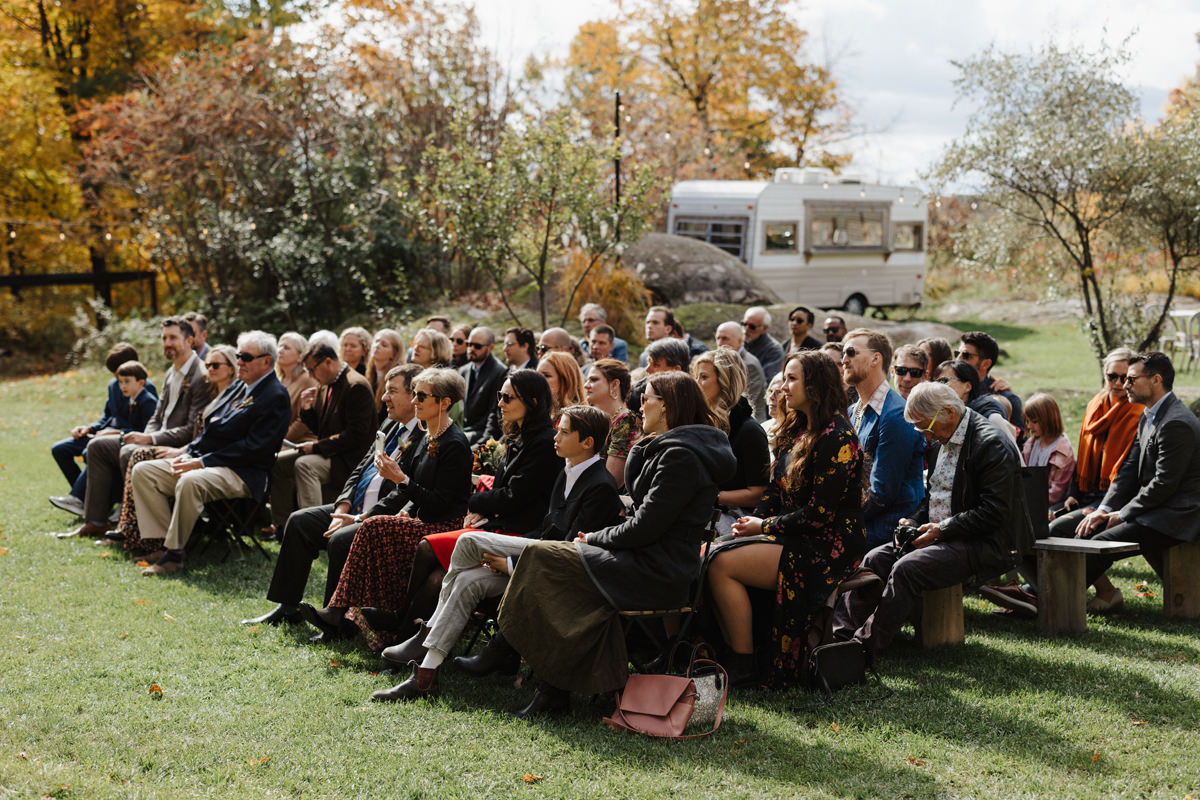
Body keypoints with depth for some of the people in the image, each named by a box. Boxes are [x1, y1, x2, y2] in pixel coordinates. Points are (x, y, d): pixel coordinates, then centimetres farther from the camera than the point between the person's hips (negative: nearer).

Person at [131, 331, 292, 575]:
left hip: (243, 473, -10)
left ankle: (174, 553, -26)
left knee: (190, 482, -38)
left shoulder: (276, 397, -9)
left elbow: (254, 448, -18)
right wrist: (188, 454, 3)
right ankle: (164, 541, -10)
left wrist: (202, 462, -18)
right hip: (204, 461, 10)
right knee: (142, 471, -3)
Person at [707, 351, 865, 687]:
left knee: (723, 565, -19)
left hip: (827, 549, -9)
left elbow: (820, 513, -20)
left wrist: (765, 526, -11)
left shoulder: (836, 438, -16)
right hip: (797, 537, 9)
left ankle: (744, 667, -10)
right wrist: (751, 521, -1)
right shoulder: (797, 432, 14)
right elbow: (777, 491, 17)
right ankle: (731, 656, -2)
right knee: (713, 555, -5)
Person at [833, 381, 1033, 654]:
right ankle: (841, 634, -10)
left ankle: (864, 647, -21)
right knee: (874, 560, -6)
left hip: (982, 545, -9)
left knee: (906, 569, -27)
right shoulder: (946, 440, 12)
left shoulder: (991, 444, -17)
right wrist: (915, 522, 3)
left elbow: (993, 512, -21)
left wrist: (942, 530, -20)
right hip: (942, 537, 9)